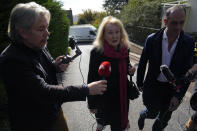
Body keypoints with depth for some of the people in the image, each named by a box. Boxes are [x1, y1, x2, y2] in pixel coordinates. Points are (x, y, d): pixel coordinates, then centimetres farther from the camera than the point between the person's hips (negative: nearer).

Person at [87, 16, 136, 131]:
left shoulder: (125, 49, -5)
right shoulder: (96, 52, -20)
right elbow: (91, 79, -15)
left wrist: (130, 70, -11)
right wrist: (91, 104, -11)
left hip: (122, 95, 4)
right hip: (104, 97, -4)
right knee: (103, 118, 20)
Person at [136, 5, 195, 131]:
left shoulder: (189, 43, -10)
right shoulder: (152, 39, -14)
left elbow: (187, 72, -8)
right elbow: (142, 63, -3)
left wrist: (178, 95, -13)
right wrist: (140, 83, 6)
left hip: (173, 88, 2)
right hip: (153, 86, -1)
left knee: (163, 119, 19)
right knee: (152, 114, 14)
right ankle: (143, 115, 51)